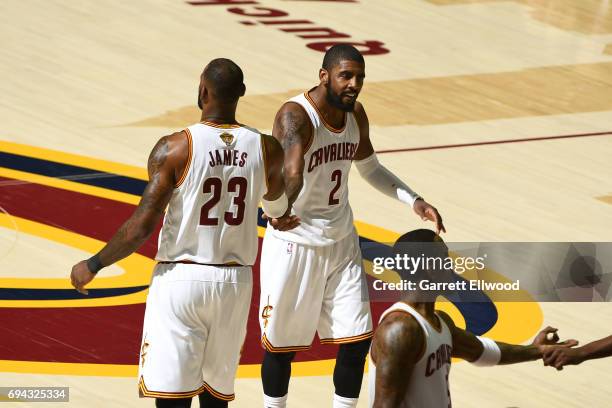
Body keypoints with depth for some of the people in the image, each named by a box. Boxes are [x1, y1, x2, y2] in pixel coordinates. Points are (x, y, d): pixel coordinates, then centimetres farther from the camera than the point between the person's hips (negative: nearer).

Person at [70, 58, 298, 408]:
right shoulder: (267, 149, -2)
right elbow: (278, 210, 20)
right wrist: (281, 220, 45)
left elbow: (142, 227, -15)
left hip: (181, 278, -4)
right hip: (235, 281, 4)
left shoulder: (174, 149, -13)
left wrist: (92, 266, -1)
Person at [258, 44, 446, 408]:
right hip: (295, 244, -6)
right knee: (282, 344, 6)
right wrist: (280, 209, -67)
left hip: (342, 242, 6)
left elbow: (369, 167, 18)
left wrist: (414, 201, 6)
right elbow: (290, 170, -46)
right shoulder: (295, 116, -25)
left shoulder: (356, 114, -2)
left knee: (358, 341, 2)